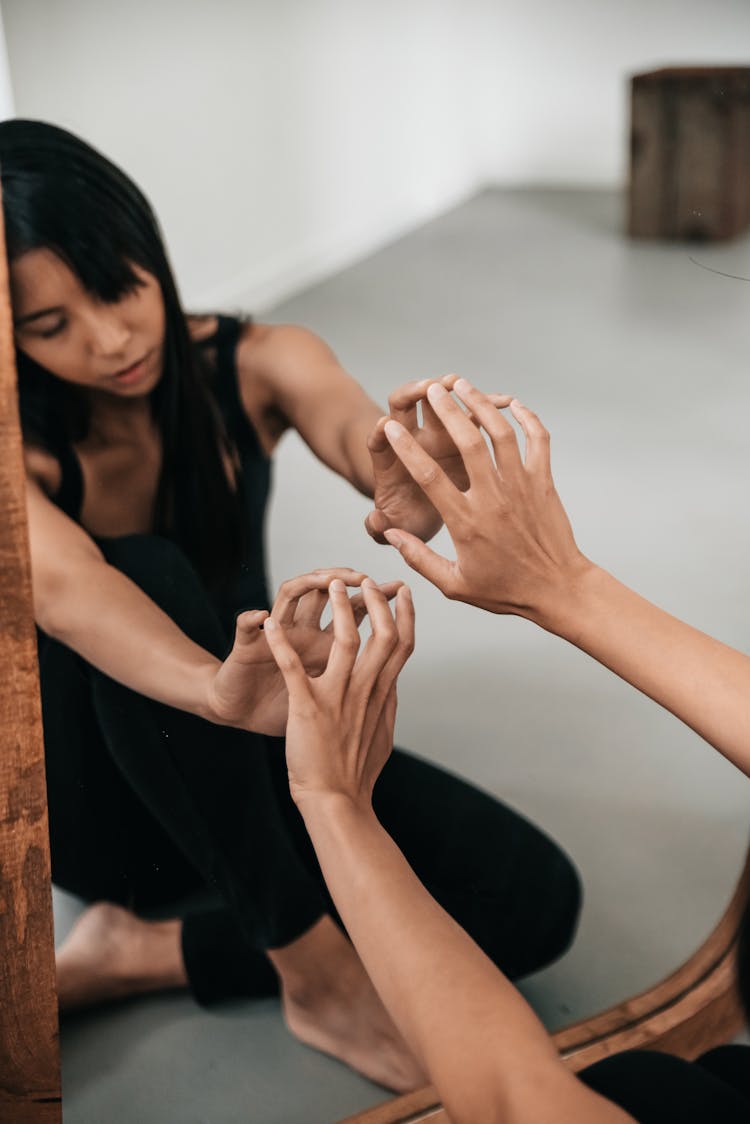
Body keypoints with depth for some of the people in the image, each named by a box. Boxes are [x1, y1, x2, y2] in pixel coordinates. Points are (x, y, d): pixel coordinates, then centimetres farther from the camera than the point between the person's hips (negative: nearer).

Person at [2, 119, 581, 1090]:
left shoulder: (255, 367, -14)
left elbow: (359, 434, -35)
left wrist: (421, 491, -61)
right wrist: (219, 691, -65)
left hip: (246, 767, 3)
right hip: (99, 796, -3)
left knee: (534, 899, -16)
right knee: (147, 575, -36)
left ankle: (145, 956, -13)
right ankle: (312, 964, -23)